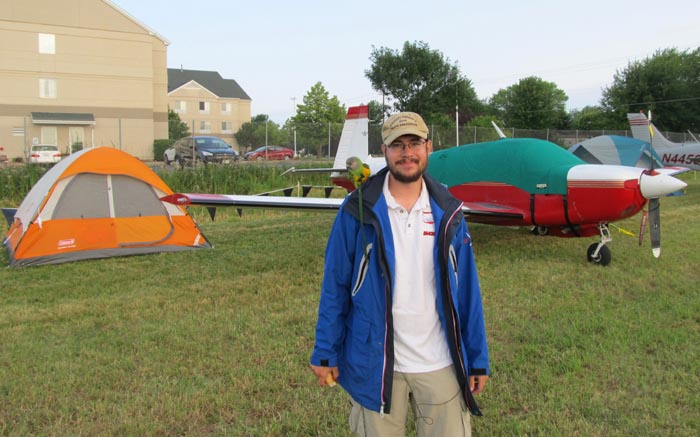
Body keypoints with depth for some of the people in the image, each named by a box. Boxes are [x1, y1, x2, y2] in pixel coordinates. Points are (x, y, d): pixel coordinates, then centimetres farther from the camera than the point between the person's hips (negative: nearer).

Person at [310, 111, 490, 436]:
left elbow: (467, 290, 3)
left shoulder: (448, 213, 0)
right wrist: (325, 353, -4)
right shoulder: (358, 211, -8)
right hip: (375, 366, -2)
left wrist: (477, 359, 3)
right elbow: (335, 287, -4)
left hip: (440, 365, 2)